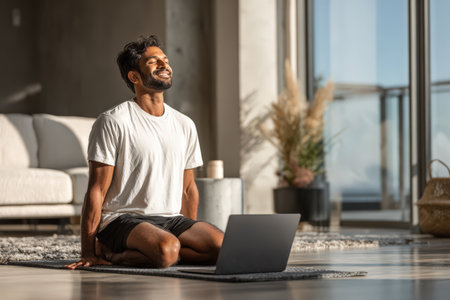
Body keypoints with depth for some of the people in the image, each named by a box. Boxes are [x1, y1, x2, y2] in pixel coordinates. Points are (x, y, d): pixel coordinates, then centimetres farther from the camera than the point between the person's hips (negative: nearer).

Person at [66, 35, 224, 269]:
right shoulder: (113, 121, -5)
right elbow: (96, 191, -8)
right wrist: (88, 254, -11)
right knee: (167, 250, -37)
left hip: (172, 219, 7)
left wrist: (192, 235, 14)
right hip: (123, 219, -7)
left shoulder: (185, 125, 14)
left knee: (223, 246, -21)